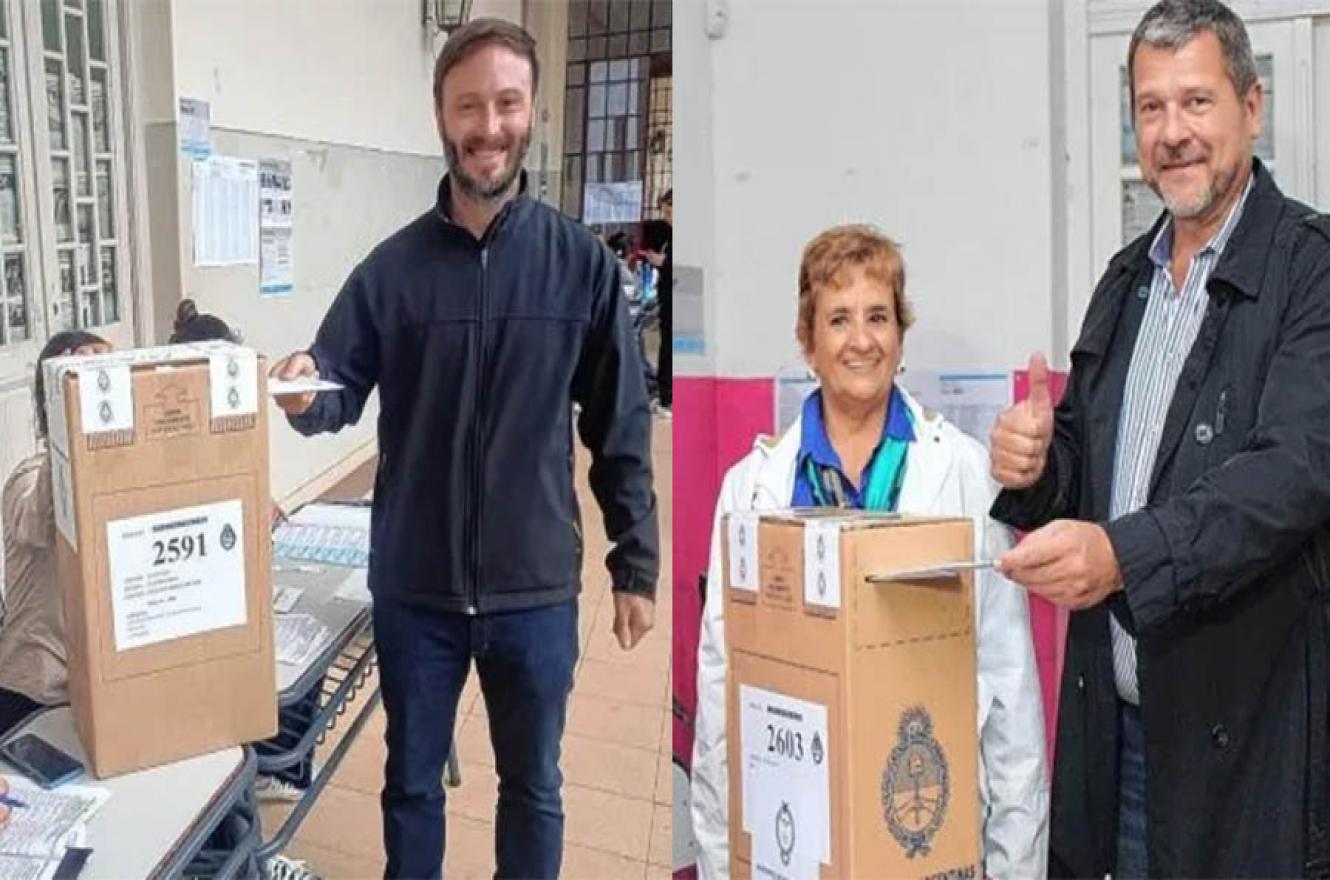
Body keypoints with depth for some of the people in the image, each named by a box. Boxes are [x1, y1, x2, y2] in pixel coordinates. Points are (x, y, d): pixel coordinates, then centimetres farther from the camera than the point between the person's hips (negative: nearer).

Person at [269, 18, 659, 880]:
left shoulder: (583, 262, -6)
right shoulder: (393, 267, -4)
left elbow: (621, 427, -3)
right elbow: (341, 392, -2)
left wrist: (636, 565, -2)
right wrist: (305, 394, -26)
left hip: (536, 586, -1)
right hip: (414, 586, 1)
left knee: (533, 784, 18)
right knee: (412, 781, 19)